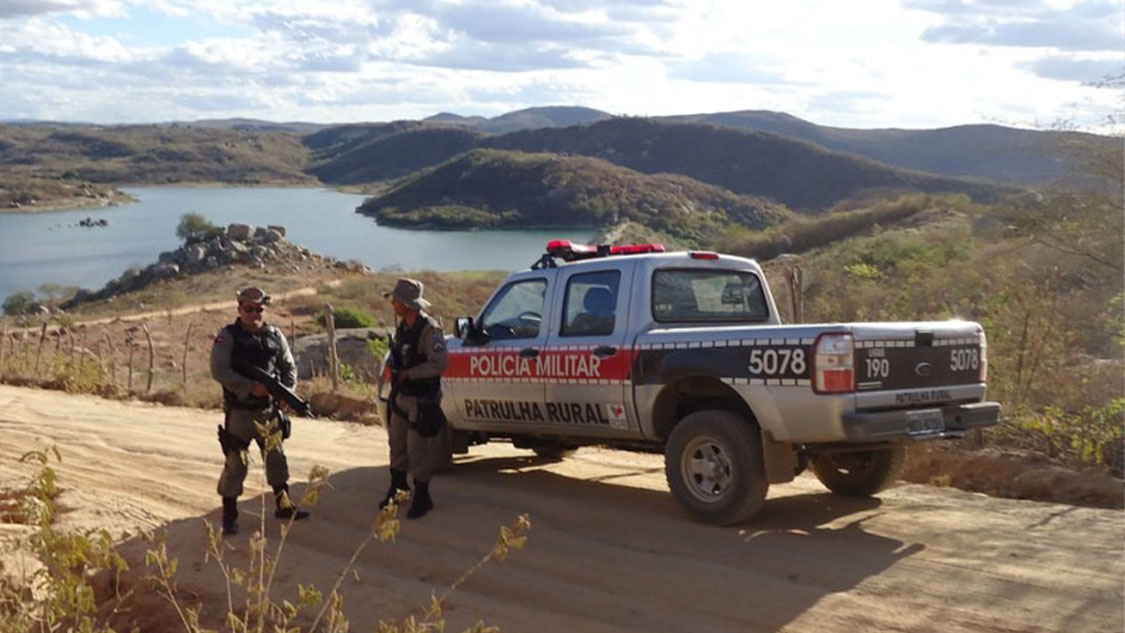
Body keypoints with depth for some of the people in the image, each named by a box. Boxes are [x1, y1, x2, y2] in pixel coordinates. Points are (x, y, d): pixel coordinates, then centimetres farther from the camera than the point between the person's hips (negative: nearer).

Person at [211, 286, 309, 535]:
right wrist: (250, 387, -24)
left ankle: (284, 505, 28)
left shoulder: (275, 336, 6)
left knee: (276, 458, 14)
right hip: (239, 411, -5)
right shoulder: (227, 337, -8)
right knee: (235, 463, -1)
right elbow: (219, 370, -18)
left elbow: (289, 367, 12)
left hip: (269, 410, 5)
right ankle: (229, 515, 10)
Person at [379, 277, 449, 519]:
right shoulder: (402, 326, 8)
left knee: (418, 449, -2)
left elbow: (440, 363, -25)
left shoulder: (429, 329, -19)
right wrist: (394, 372, 5)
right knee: (397, 443, 17)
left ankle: (422, 497, 10)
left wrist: (407, 374, -22)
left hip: (422, 401, -8)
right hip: (401, 397, 8)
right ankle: (397, 488, 33)